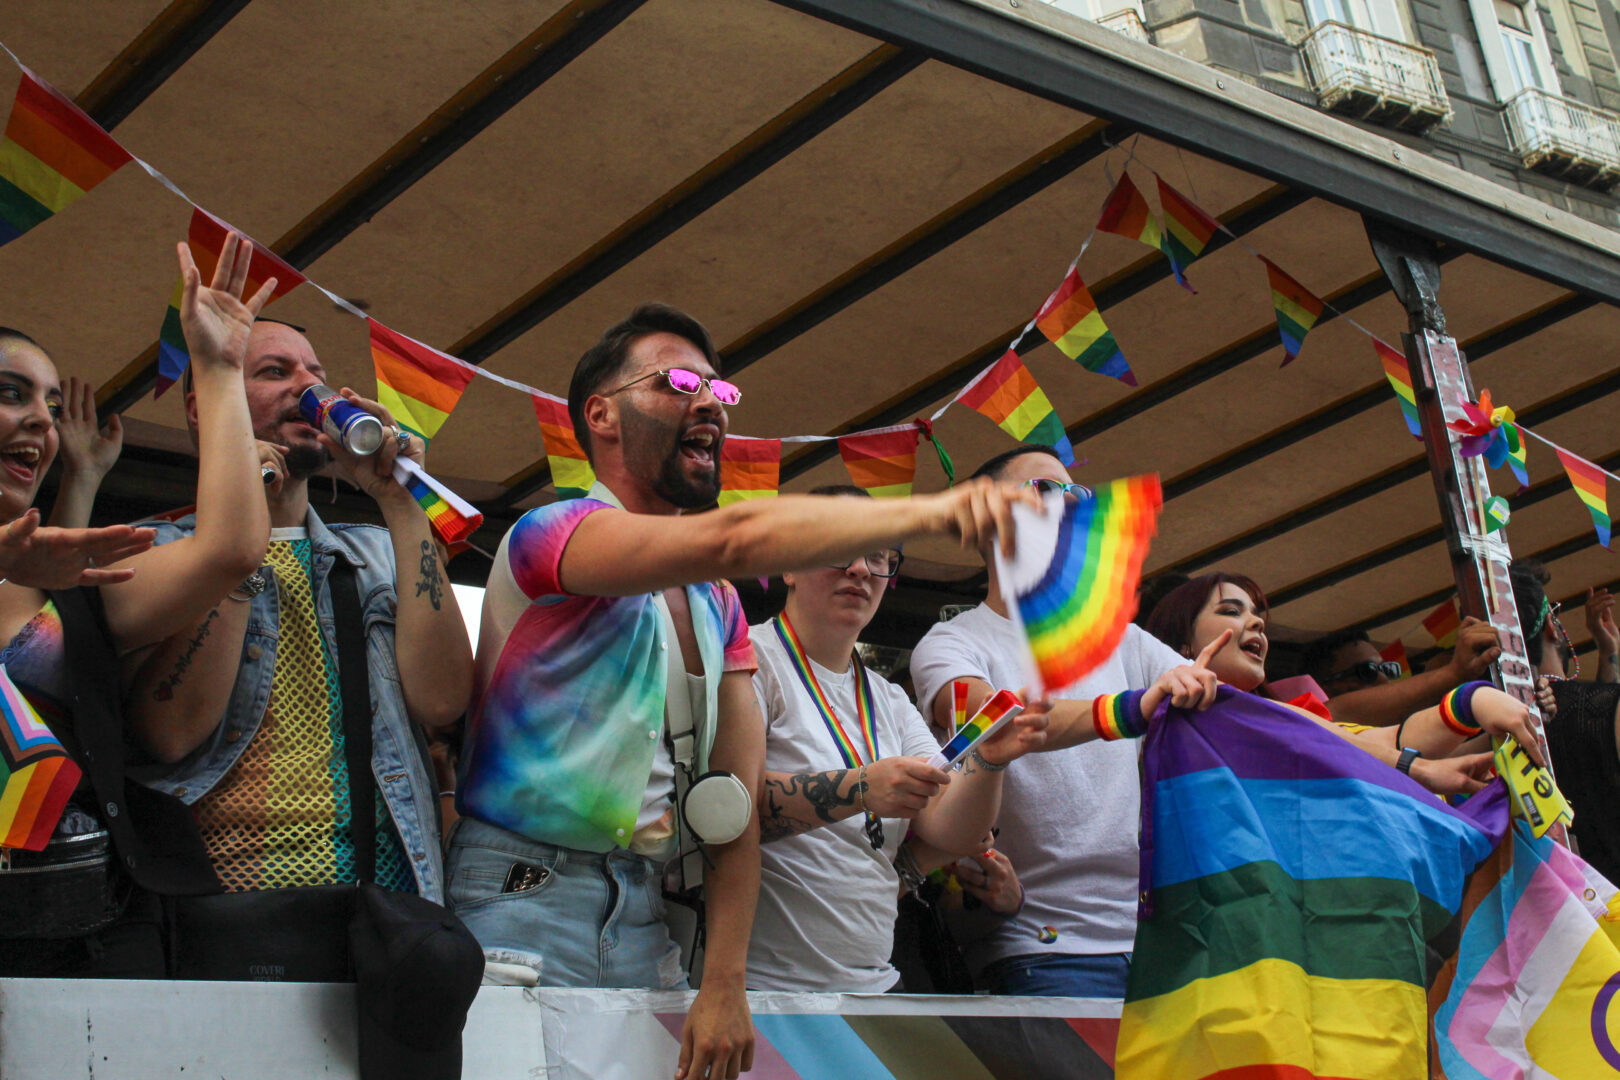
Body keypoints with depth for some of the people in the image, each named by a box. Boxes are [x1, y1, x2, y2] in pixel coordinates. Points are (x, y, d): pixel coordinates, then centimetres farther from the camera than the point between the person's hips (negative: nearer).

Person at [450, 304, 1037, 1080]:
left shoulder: (718, 607, 14)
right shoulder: (551, 535, -9)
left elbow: (737, 801, 6)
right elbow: (736, 540, -28)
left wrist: (724, 985, -5)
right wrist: (930, 512, -36)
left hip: (643, 916, 6)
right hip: (523, 899, -6)